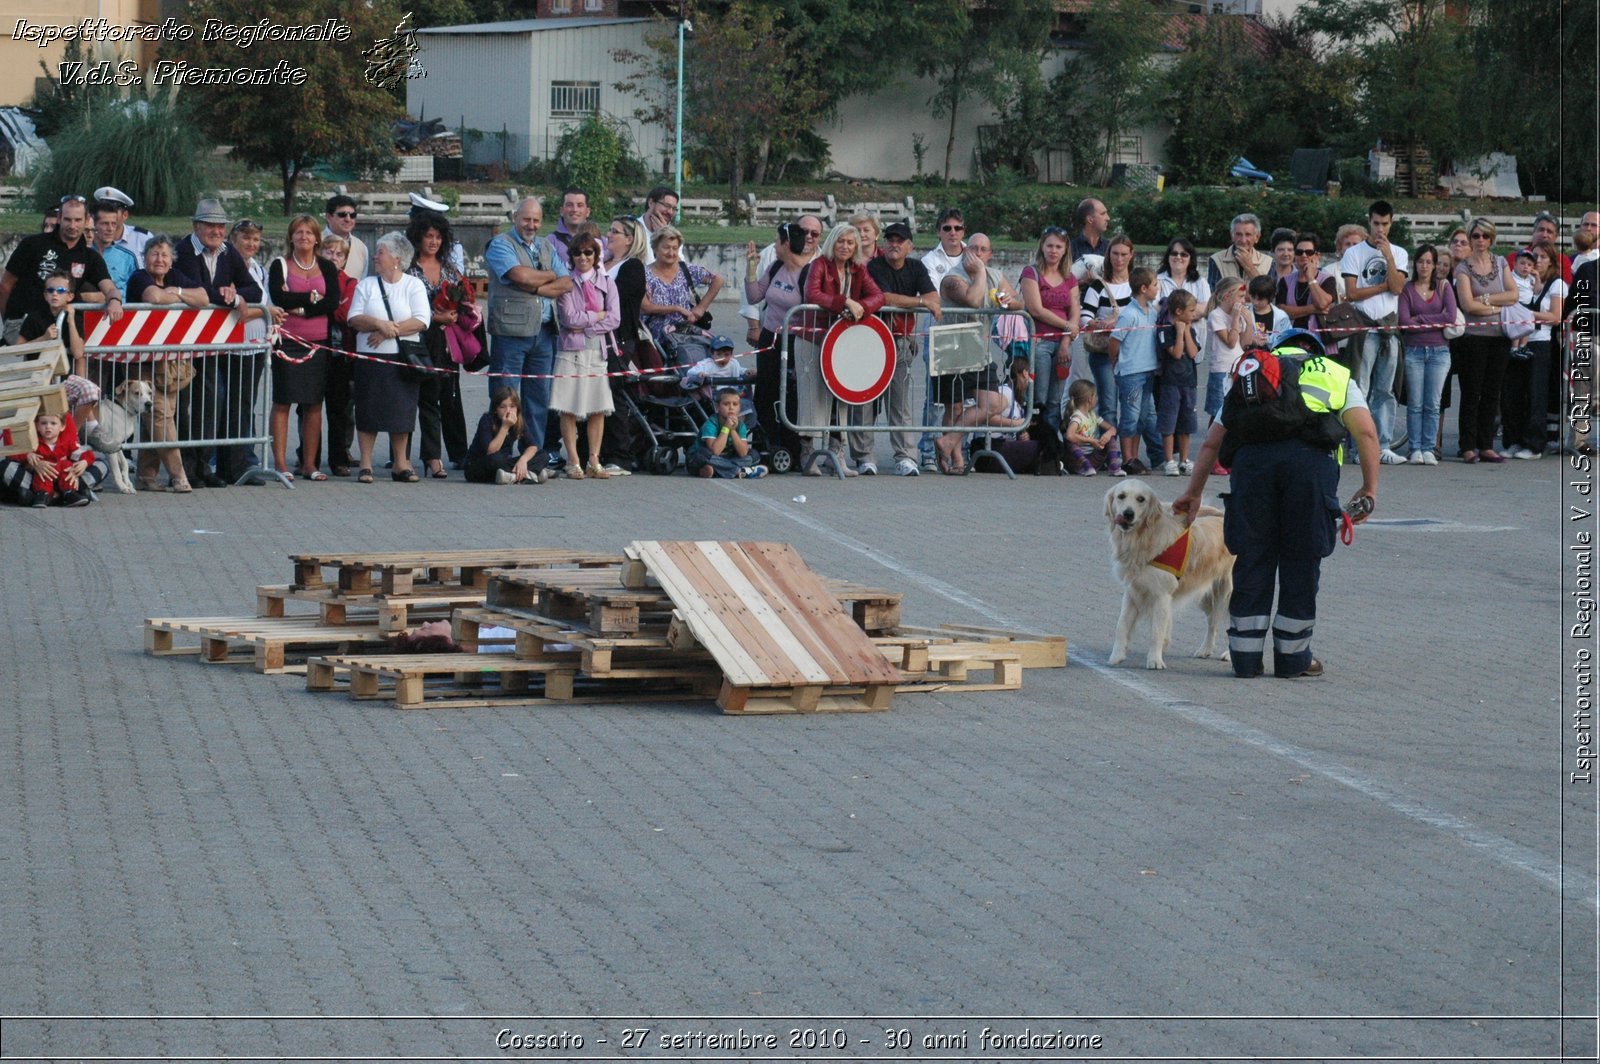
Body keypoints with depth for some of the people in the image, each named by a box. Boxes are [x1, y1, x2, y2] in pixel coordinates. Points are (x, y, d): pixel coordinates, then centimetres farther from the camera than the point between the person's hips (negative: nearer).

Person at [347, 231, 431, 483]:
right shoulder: (366, 285, 11)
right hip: (370, 357, 1)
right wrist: (378, 324, -17)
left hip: (402, 358, -1)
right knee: (368, 411, -2)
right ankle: (366, 465, 3)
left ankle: (401, 464, 10)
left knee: (401, 412, 1)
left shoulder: (414, 285, 5)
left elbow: (421, 321, -7)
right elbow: (354, 319, 1)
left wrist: (390, 331, -14)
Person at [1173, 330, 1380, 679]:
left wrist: (1193, 493, 39)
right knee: (1301, 559, 9)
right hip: (1311, 455, -2)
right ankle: (1292, 657, 16)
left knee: (1252, 558, 11)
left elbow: (1211, 443, 33)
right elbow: (1365, 431, 12)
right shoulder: (1336, 375, 29)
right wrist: (1370, 489, 14)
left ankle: (1245, 657, 15)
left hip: (1250, 457, 2)